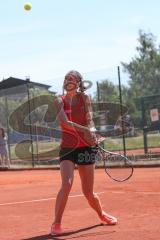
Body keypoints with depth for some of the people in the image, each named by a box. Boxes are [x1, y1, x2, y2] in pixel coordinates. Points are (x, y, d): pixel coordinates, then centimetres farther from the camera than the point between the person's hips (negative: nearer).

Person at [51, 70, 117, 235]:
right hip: (67, 148, 0)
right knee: (66, 184, -23)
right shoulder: (59, 102, 0)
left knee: (88, 193, 6)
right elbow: (65, 122, -16)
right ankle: (56, 224, -8)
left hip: (86, 147, 1)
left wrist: (91, 132, -29)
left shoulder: (85, 98, 3)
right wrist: (83, 129, -32)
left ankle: (102, 214, 37)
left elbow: (89, 120, -7)